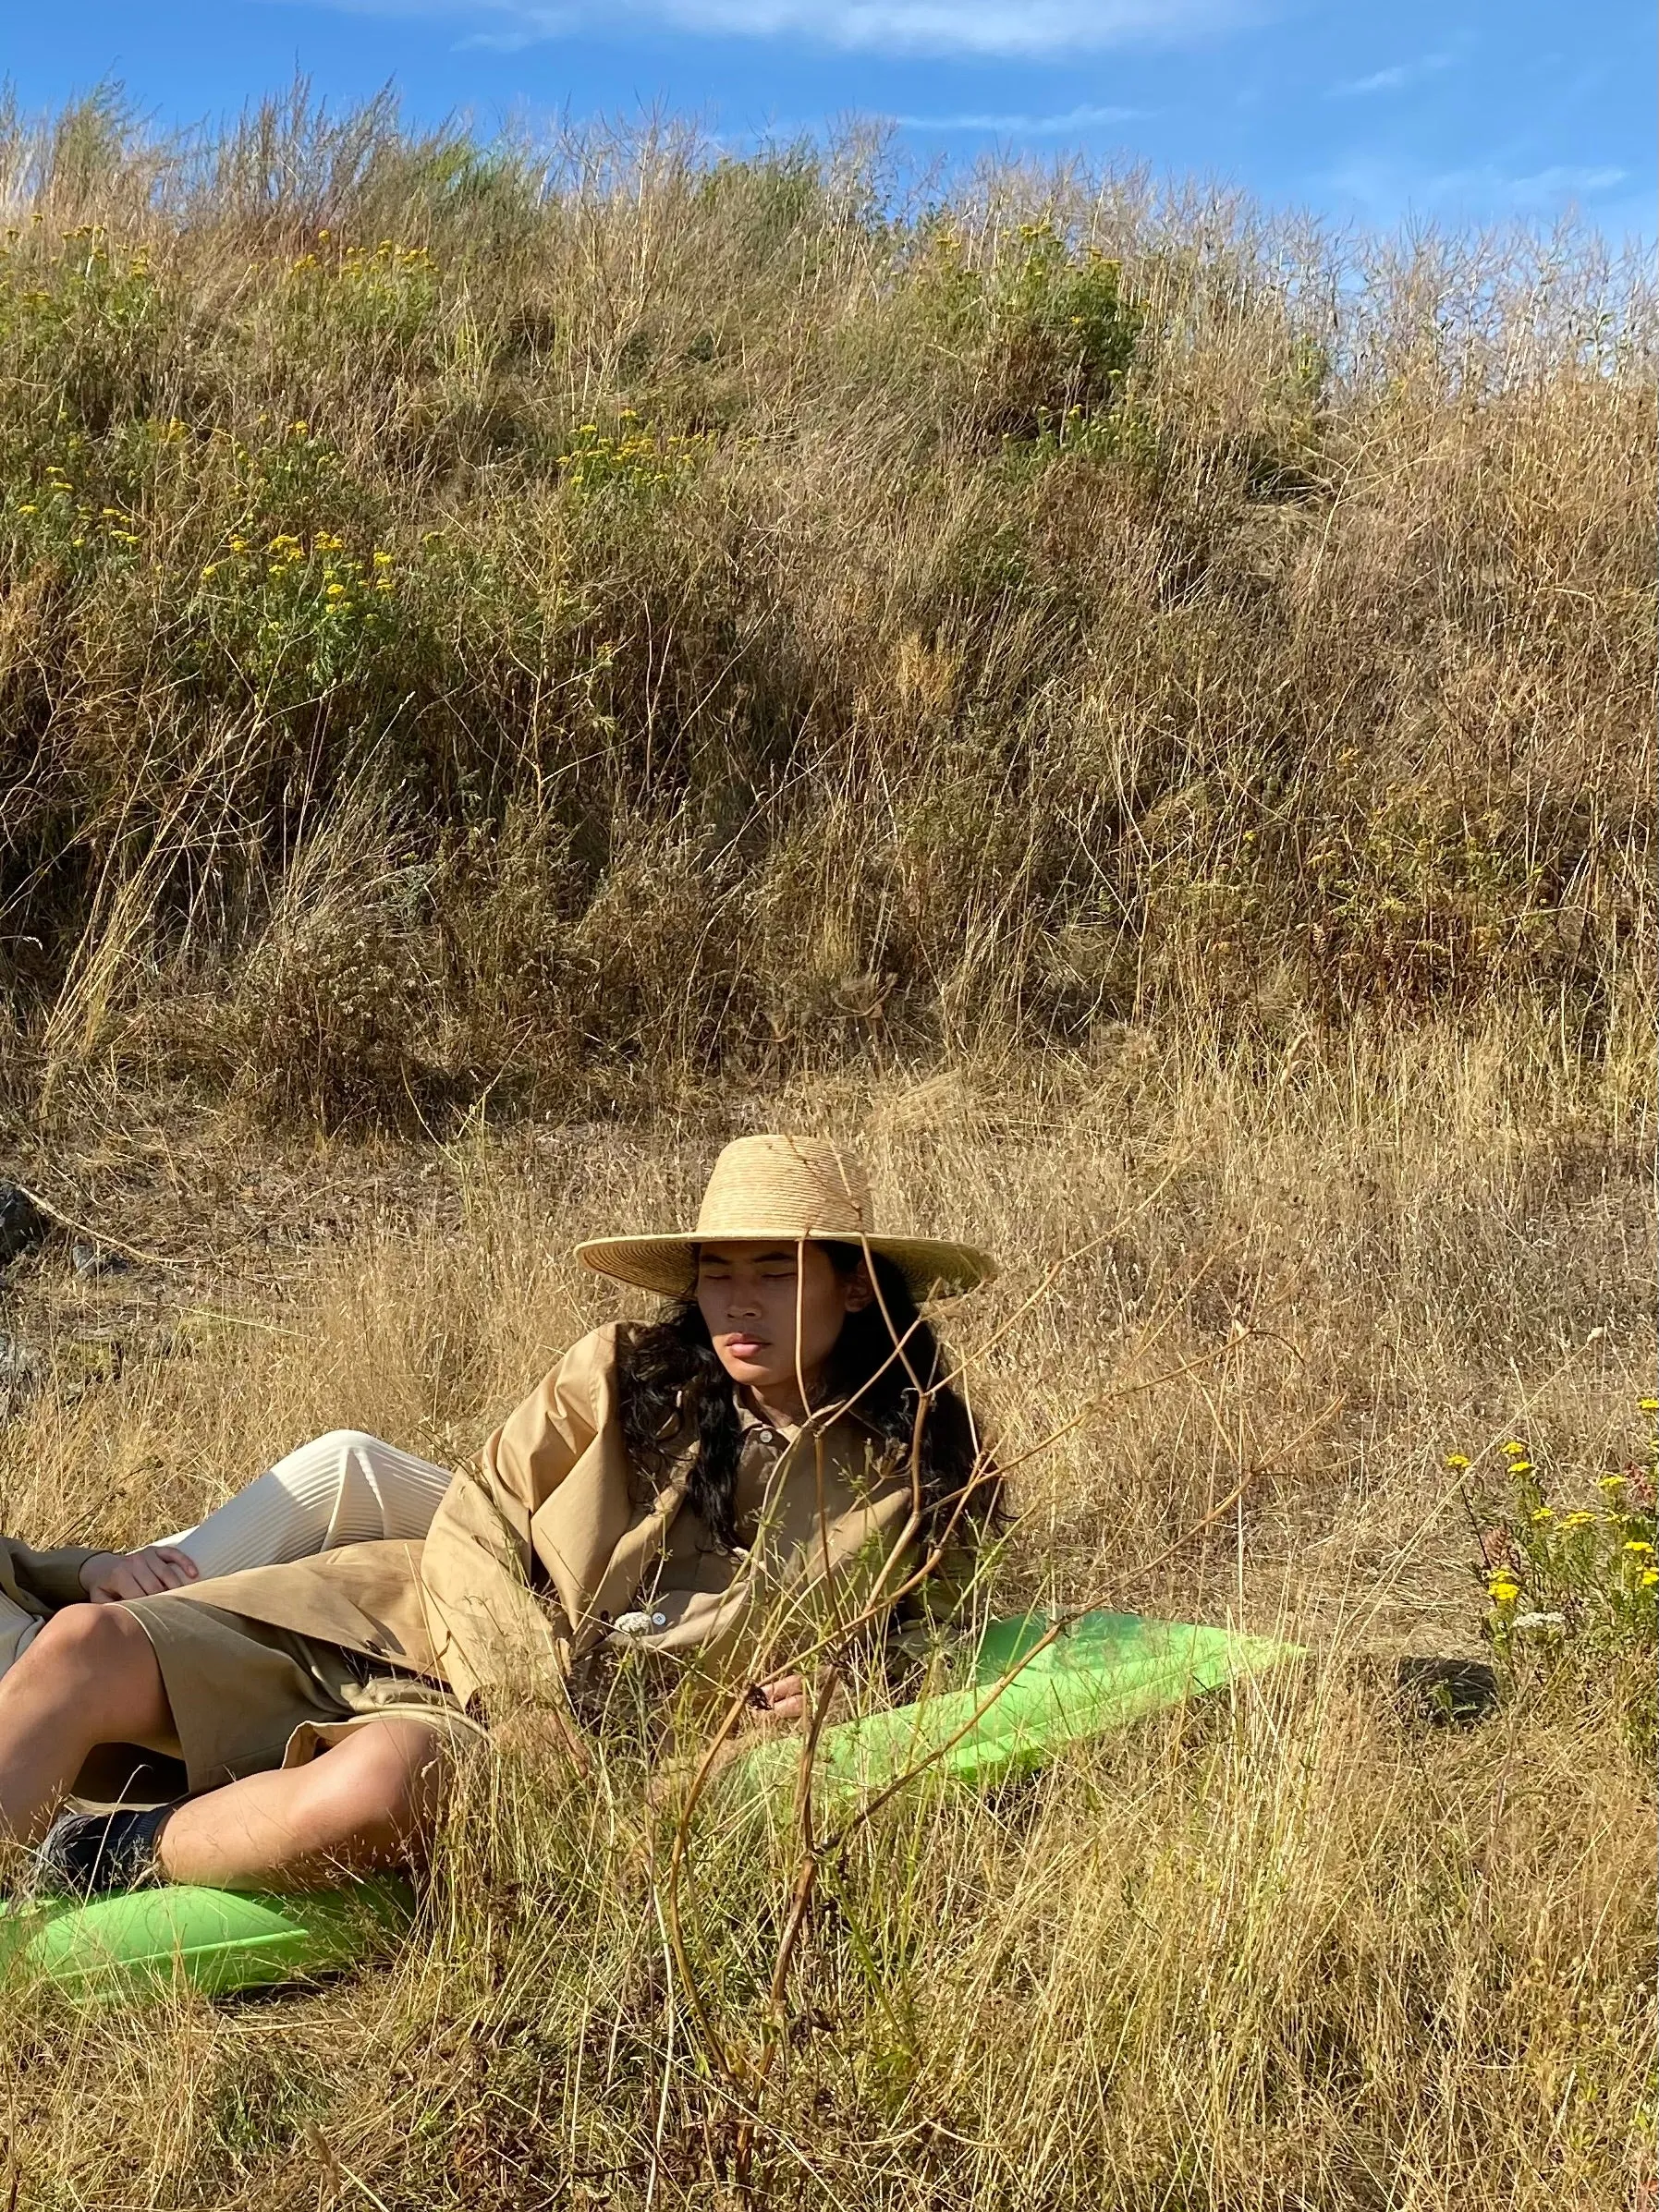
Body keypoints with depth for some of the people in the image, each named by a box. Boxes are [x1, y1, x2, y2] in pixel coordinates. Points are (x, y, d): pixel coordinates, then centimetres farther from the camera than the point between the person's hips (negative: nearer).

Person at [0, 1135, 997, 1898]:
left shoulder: (901, 1486, -2)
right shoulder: (624, 1374, -1)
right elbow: (472, 1528, -1)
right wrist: (531, 1703, -14)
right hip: (410, 1613, 3)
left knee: (381, 1786, -38)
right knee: (85, 1646, -17)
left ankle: (117, 1858, -13)